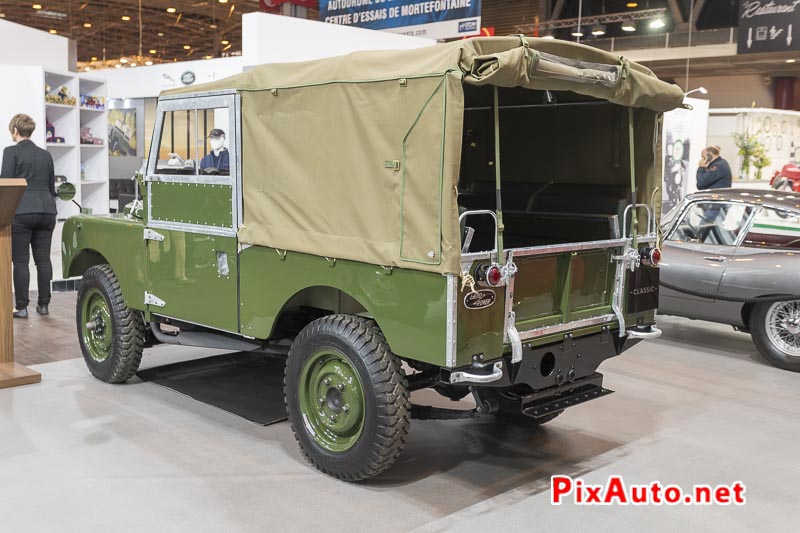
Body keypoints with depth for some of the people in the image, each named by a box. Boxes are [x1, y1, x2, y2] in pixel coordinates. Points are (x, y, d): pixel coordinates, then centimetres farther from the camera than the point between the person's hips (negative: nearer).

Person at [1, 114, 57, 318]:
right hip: (46, 210, 5)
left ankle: (21, 307, 1)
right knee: (43, 259, 7)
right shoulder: (45, 154, 13)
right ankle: (44, 304, 10)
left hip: (21, 211, -5)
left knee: (20, 261, 0)